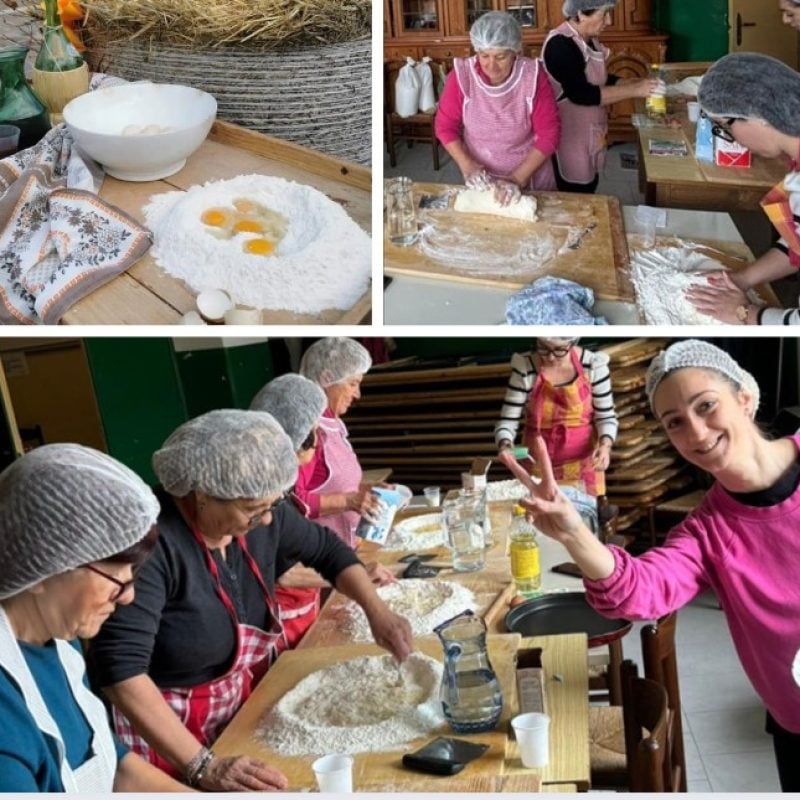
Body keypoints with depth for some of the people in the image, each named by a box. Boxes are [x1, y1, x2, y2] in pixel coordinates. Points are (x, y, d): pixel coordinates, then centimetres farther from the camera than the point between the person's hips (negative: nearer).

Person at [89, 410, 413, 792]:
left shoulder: (259, 512, -8)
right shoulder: (153, 542, -28)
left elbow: (327, 549, 9)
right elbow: (119, 668, -33)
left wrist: (378, 612, -6)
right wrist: (203, 767, -37)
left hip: (248, 709, 6)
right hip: (170, 734, -6)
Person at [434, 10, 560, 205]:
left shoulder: (533, 76, -19)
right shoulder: (462, 74, -16)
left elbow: (548, 135, -17)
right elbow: (445, 126, -8)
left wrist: (517, 179, -24)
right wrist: (467, 166, -21)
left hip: (530, 177, -1)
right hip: (481, 181, 1)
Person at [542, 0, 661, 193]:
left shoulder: (588, 40, 8)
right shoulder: (560, 44, -22)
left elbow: (602, 81, 17)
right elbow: (582, 94, -28)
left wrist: (639, 83, 0)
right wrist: (634, 90, -24)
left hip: (587, 134, 9)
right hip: (569, 137, -9)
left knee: (588, 191, 16)